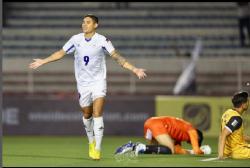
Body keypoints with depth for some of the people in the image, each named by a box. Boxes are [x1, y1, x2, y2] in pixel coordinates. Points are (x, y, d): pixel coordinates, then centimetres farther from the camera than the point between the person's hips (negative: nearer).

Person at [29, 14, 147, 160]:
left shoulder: (102, 40, -10)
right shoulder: (76, 39, -1)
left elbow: (117, 57, -13)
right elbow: (61, 53, 13)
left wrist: (134, 69, -22)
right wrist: (43, 61, 16)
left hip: (99, 81, -3)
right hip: (83, 83, 3)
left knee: (97, 113, -16)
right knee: (87, 115, 12)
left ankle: (97, 149, -16)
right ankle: (91, 142, 36)